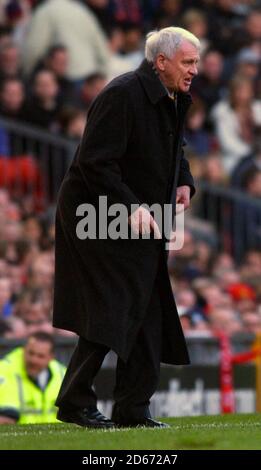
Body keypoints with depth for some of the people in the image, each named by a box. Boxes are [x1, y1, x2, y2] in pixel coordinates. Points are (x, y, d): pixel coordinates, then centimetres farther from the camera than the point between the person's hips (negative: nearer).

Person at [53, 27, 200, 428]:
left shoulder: (174, 100, 7)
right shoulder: (122, 95, -21)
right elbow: (94, 162, -24)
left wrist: (184, 182, 7)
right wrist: (131, 207, -29)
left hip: (139, 223, 9)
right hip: (98, 218, -9)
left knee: (147, 316, 7)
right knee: (112, 308, -12)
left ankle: (132, 410, 12)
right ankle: (75, 403, -5)